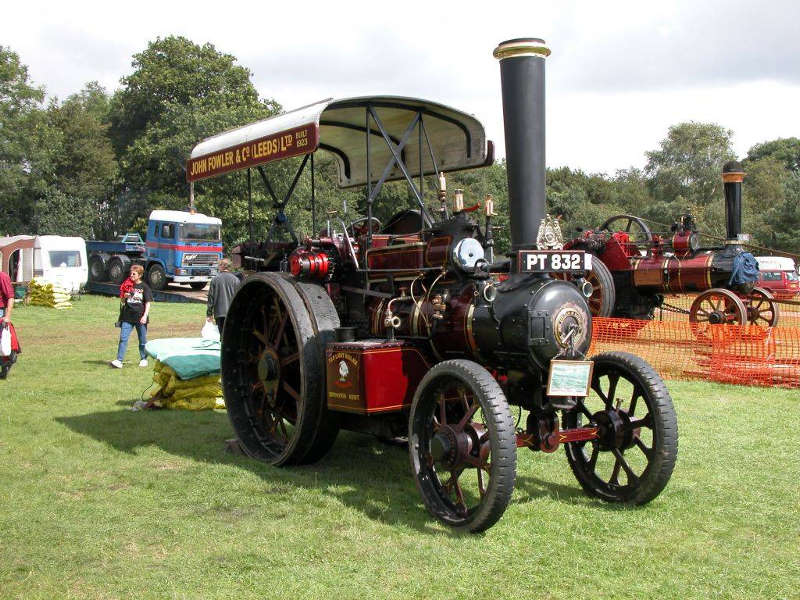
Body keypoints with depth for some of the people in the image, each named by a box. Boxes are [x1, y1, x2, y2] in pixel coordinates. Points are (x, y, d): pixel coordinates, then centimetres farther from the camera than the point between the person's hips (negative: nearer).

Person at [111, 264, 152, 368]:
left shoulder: (144, 287, -2)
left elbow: (148, 303, -4)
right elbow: (123, 301, 17)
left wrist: (145, 316, -14)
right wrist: (124, 297, -6)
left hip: (140, 318, -3)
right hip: (127, 317, 3)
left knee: (142, 340, 8)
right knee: (123, 338, -6)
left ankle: (143, 359, 23)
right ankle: (119, 360, -8)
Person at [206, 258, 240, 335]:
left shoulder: (215, 279, -2)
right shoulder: (235, 280, -2)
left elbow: (211, 298, 1)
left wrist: (209, 314, 8)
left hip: (219, 313, 0)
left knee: (221, 334, 7)